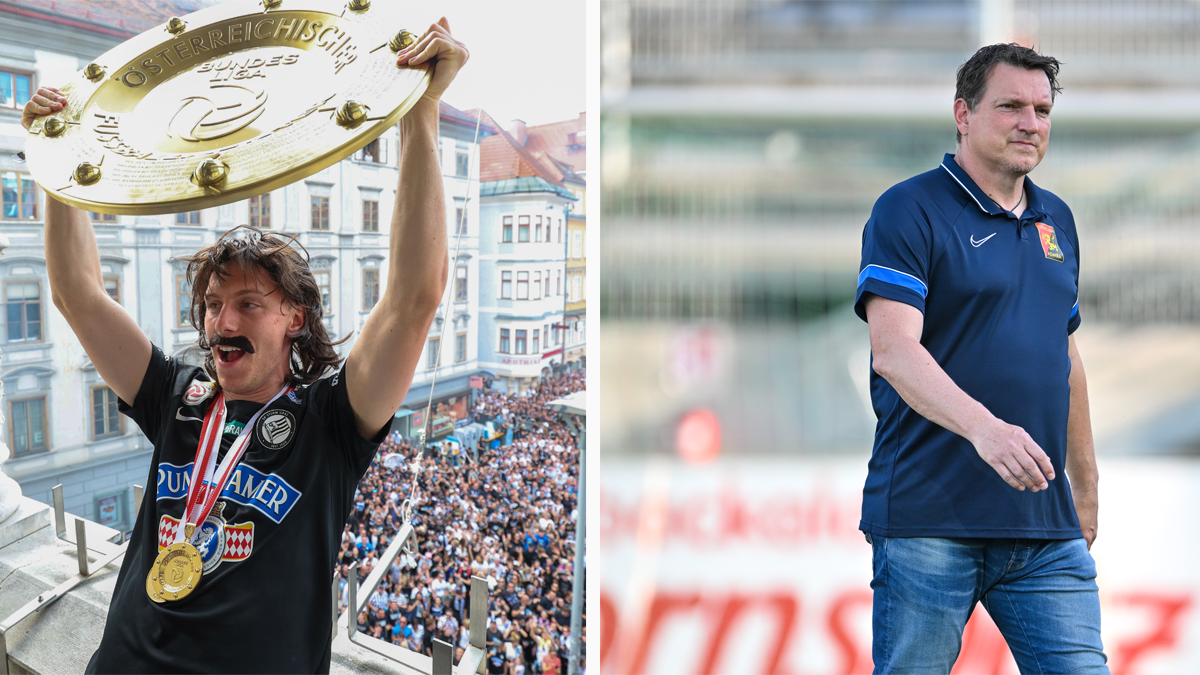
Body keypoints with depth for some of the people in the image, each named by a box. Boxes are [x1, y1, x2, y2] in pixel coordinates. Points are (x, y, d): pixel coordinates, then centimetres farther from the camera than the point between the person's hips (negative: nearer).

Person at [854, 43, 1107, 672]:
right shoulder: (907, 210, -6)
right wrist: (982, 425, -34)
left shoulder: (1056, 220, 16)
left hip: (1047, 527, 6)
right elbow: (893, 349, -19)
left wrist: (1085, 486, 25)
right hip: (928, 522, -5)